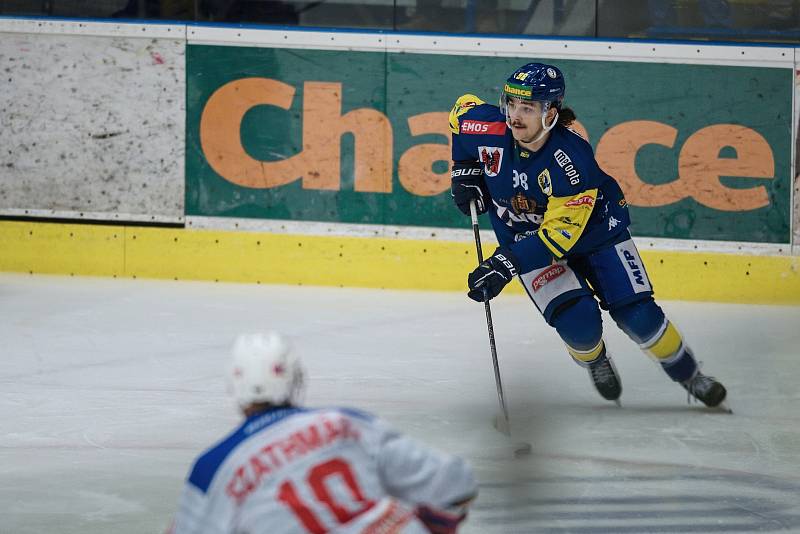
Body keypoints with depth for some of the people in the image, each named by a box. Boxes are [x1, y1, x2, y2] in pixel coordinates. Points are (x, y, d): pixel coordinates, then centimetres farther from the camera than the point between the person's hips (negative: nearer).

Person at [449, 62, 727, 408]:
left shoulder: (573, 161, -34)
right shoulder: (491, 131, -23)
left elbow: (560, 232, -34)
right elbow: (464, 109, 2)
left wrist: (505, 264, -40)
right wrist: (464, 169, -2)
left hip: (594, 232, -2)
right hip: (525, 235, 2)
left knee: (638, 317, -9)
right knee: (579, 324, -19)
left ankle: (690, 377, 16)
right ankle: (593, 361, 17)